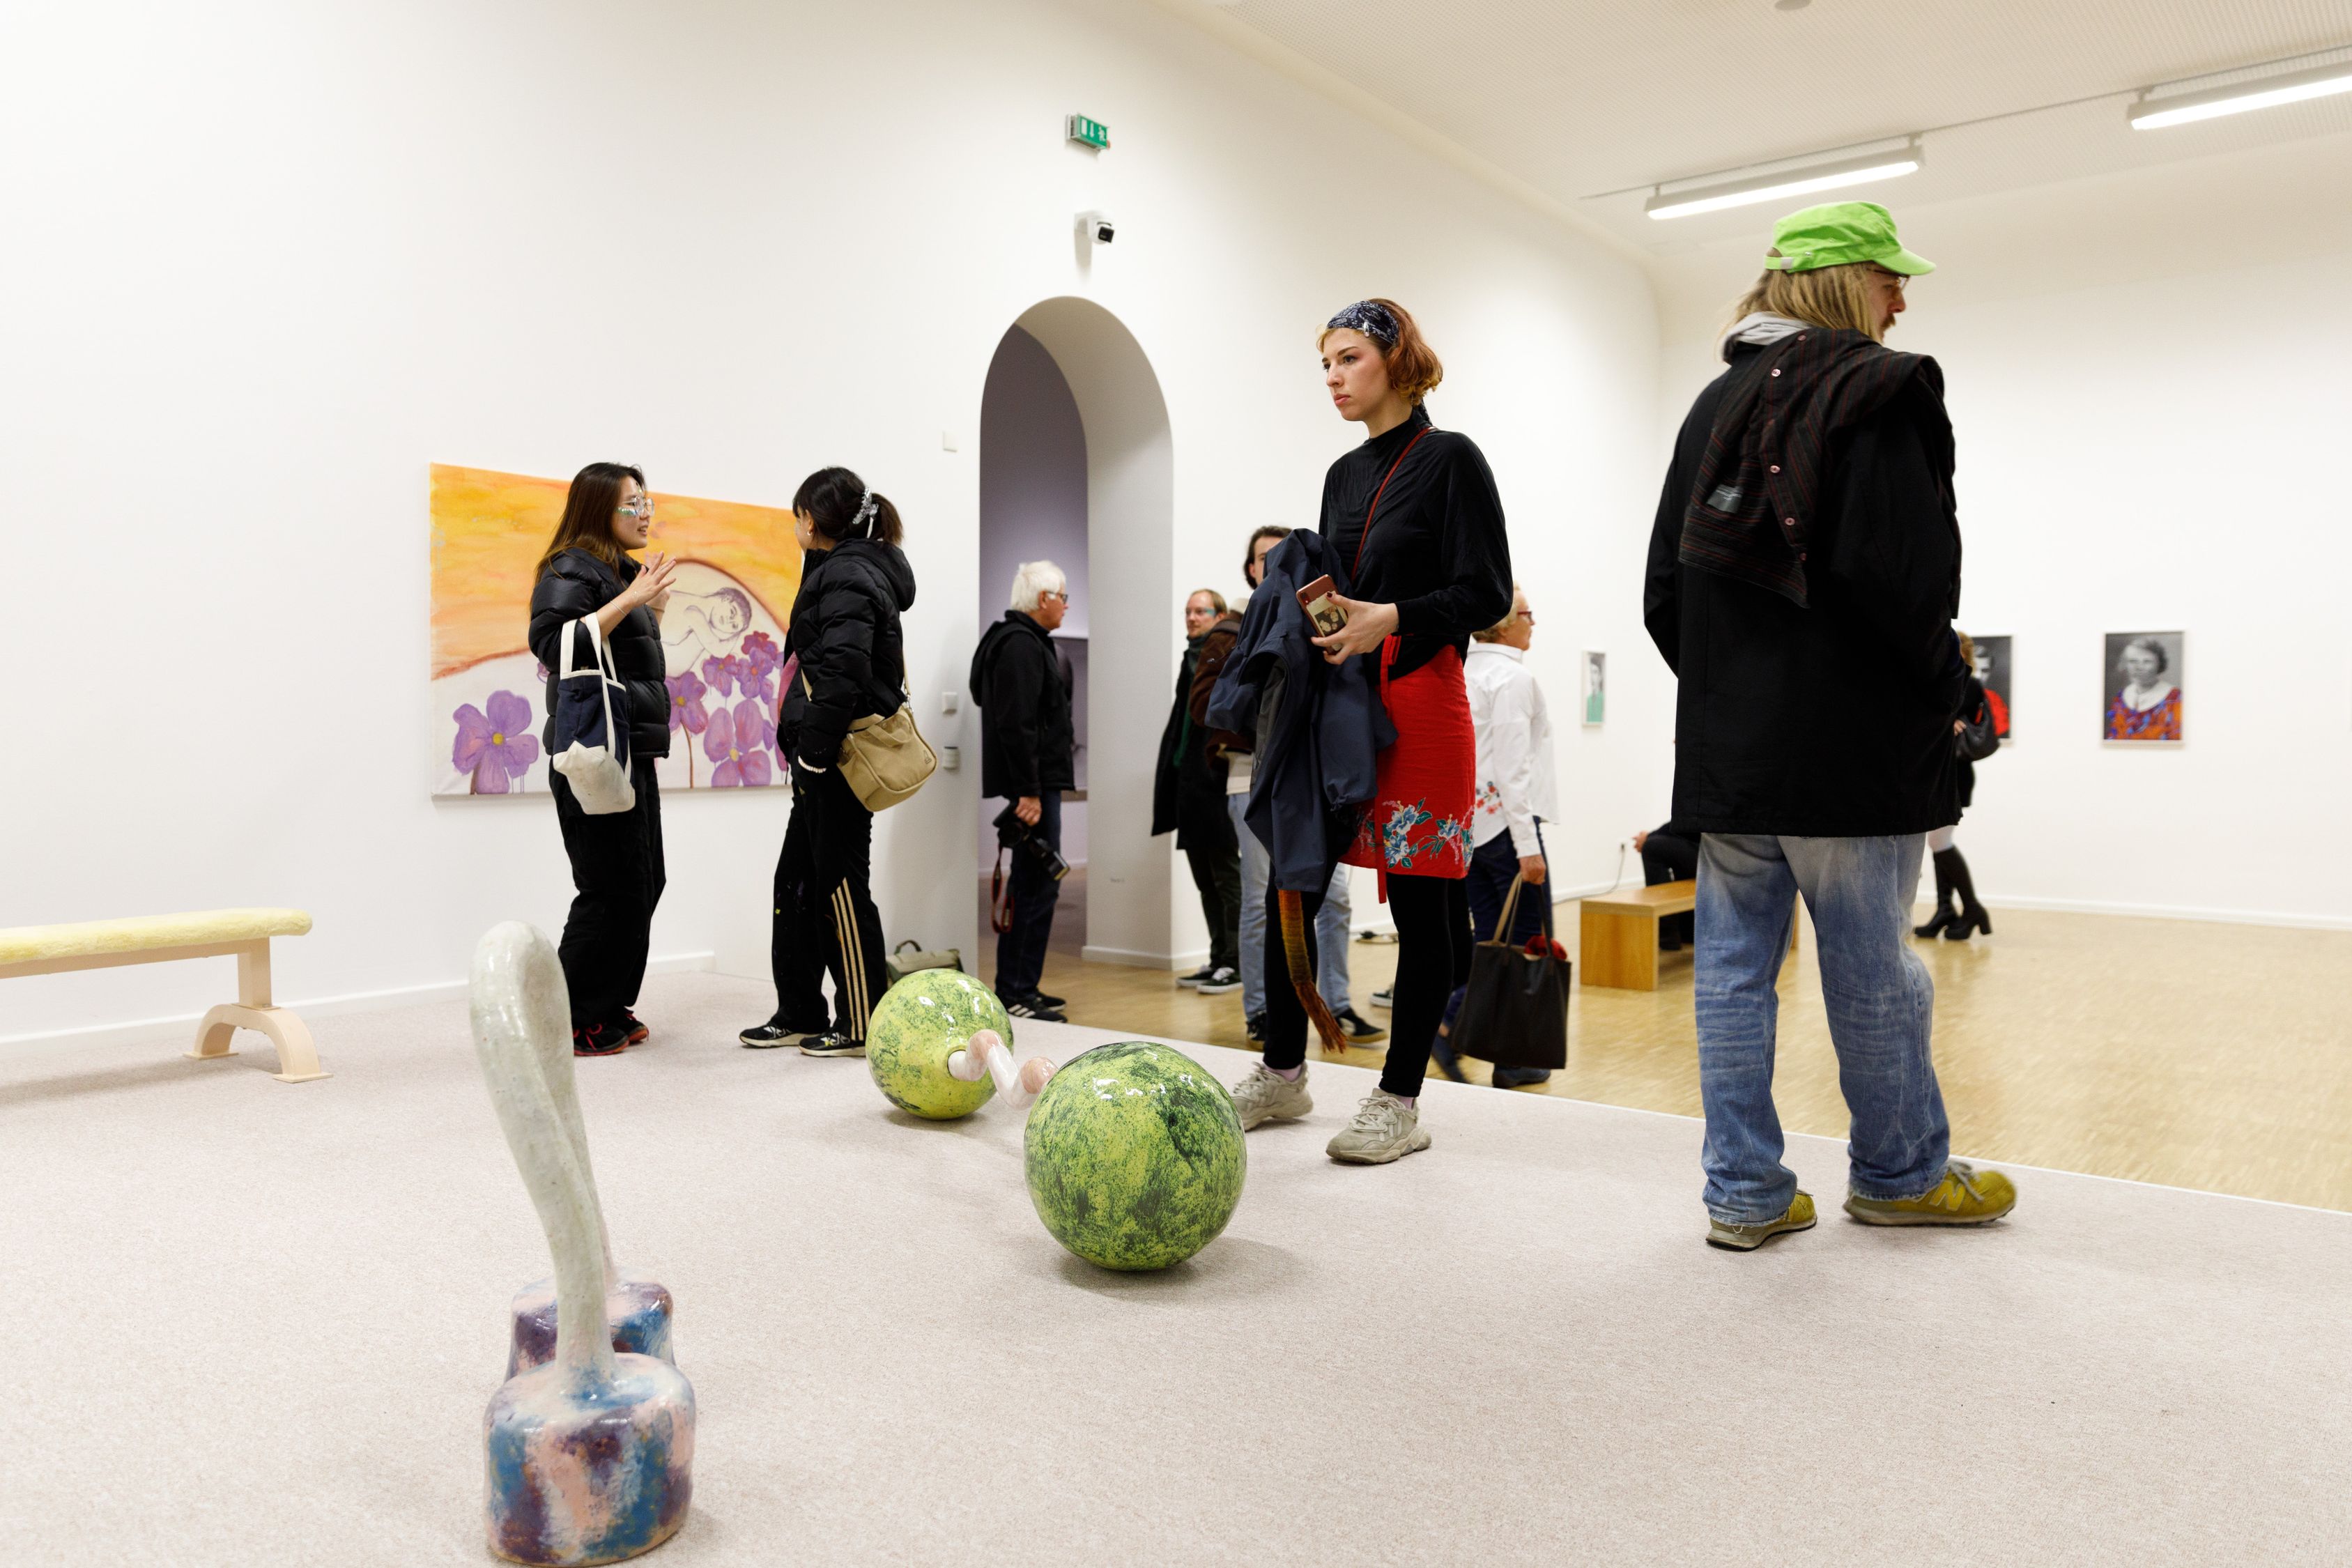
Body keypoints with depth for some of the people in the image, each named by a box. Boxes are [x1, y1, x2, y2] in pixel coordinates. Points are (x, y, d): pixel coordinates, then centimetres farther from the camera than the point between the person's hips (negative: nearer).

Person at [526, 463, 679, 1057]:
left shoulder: (619, 571, 20)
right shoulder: (571, 570, -9)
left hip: (631, 748, 10)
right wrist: (629, 600, -26)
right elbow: (552, 643, -25)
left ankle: (610, 1011, 21)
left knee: (643, 883, 11)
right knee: (612, 887, -8)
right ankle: (572, 1023, 2)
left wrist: (651, 609, 16)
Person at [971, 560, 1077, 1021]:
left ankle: (1022, 987, 20)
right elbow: (1016, 724, -22)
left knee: (1035, 884, 14)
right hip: (1032, 784, -11)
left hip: (1039, 781, 11)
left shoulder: (1027, 641, 21)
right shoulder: (1021, 645, -13)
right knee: (1036, 885, -9)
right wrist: (1028, 792, -24)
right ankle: (1014, 992, -5)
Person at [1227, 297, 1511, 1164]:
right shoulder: (1343, 474, 18)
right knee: (1290, 888, 7)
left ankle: (1399, 1100, 9)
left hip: (1419, 701, -7)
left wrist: (1389, 620, -21)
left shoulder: (1451, 459, -2)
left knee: (1419, 900, -1)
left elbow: (1485, 595, -9)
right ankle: (1282, 1074, 21)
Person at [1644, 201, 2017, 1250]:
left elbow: (1664, 584, 13)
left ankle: (1744, 1193, 14)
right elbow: (1904, 572, -17)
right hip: (1853, 745, -6)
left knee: (1733, 965, 7)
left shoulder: (1716, 404, 14)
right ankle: (1900, 1174, 25)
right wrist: (1942, 690, -2)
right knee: (1872, 971, 8)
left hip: (1726, 741, 6)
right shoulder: (1882, 390, -7)